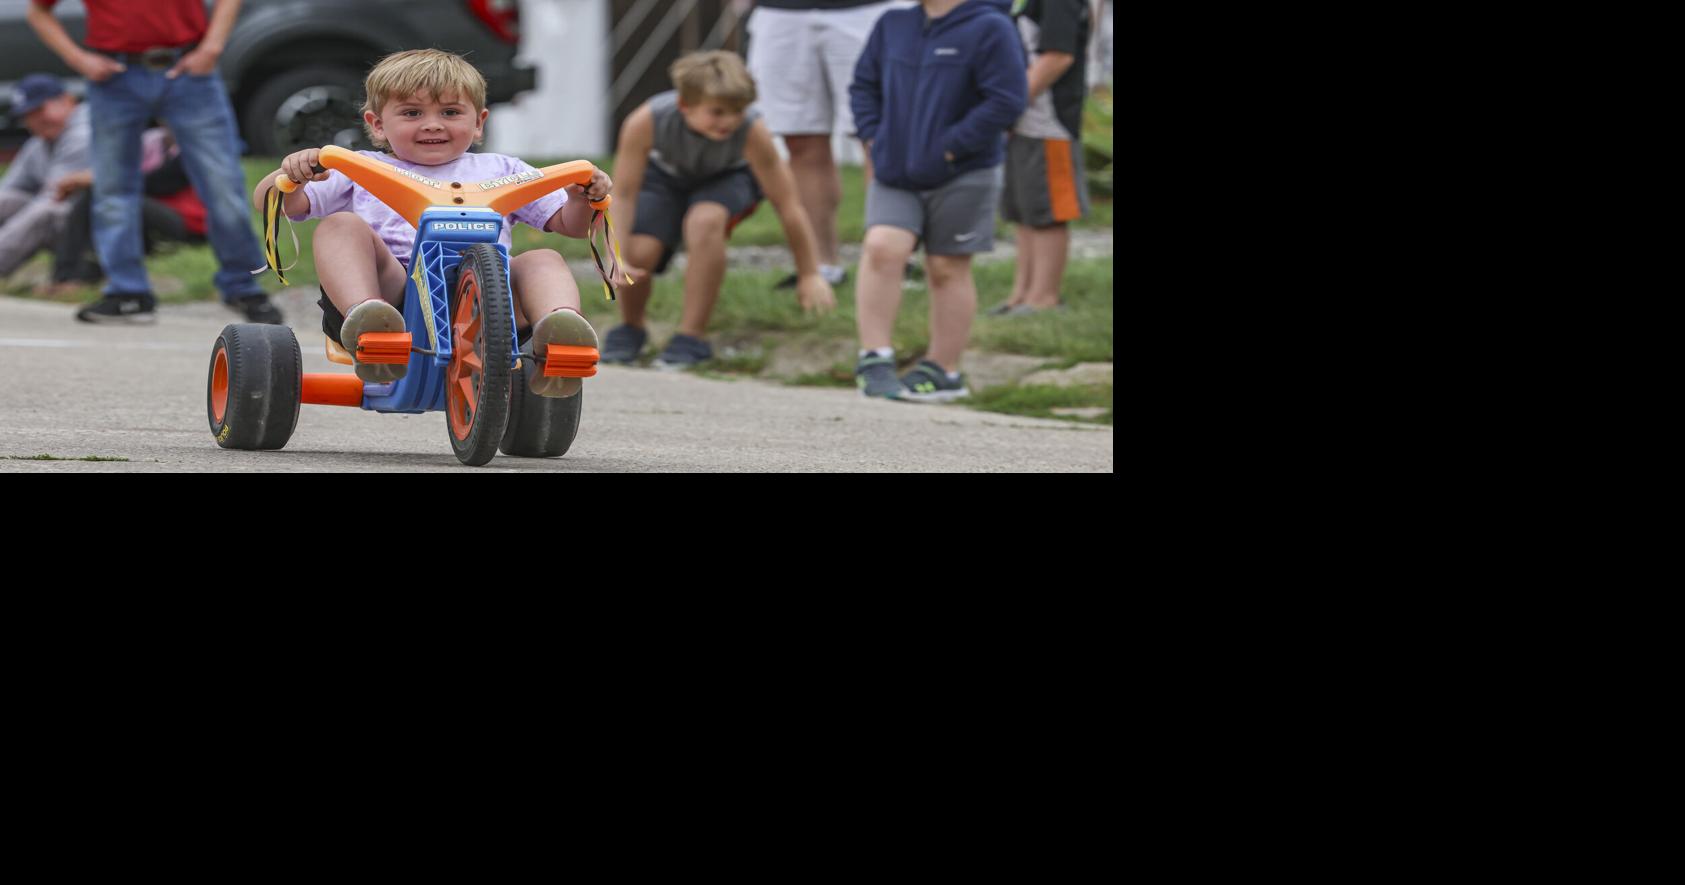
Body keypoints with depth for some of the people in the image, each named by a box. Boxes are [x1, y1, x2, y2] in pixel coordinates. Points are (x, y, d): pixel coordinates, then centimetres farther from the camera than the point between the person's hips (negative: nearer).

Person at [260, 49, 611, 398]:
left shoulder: (500, 171, 29)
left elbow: (571, 225, 27)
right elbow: (269, 202, 17)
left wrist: (582, 198, 3)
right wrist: (289, 173, -7)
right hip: (393, 286, -1)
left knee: (543, 260, -22)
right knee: (342, 225, -22)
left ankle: (557, 339, -54)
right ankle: (364, 318, -51)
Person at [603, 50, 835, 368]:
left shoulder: (752, 132, -38)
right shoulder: (646, 123, -37)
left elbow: (787, 205, -29)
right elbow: (622, 194, -29)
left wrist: (810, 275, -24)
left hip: (727, 178, -1)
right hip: (665, 175, 1)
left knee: (705, 221, -35)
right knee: (638, 252, -21)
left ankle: (691, 337, -19)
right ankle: (630, 328, 14)